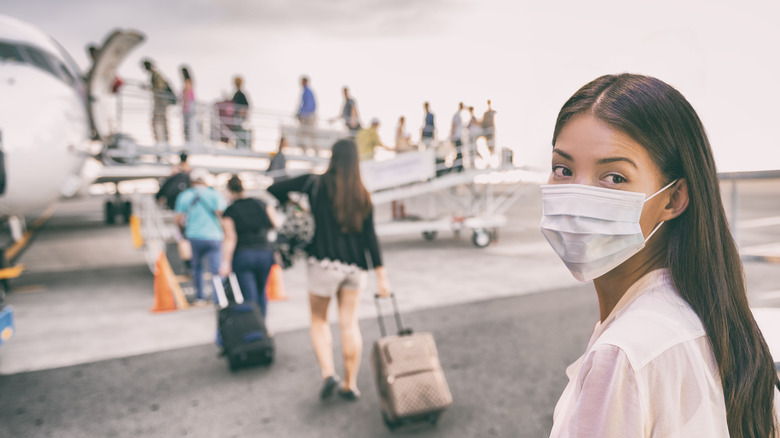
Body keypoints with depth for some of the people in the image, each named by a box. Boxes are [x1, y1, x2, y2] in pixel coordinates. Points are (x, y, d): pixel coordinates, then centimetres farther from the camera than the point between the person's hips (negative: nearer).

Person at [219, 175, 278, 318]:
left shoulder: (229, 212, -2)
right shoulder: (261, 204, 7)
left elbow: (230, 239, -10)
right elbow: (276, 224, 5)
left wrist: (225, 263, -10)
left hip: (243, 256, -3)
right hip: (265, 253, 3)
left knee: (249, 296, 0)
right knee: (261, 292, 18)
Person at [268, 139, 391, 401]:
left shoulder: (316, 185, -6)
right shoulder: (362, 195, 2)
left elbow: (273, 190, -5)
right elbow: (370, 237, 0)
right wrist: (381, 274, 2)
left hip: (324, 263, -3)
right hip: (354, 265, 3)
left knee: (319, 320, 15)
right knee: (349, 323, 11)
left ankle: (328, 373, 0)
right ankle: (350, 385, 19)